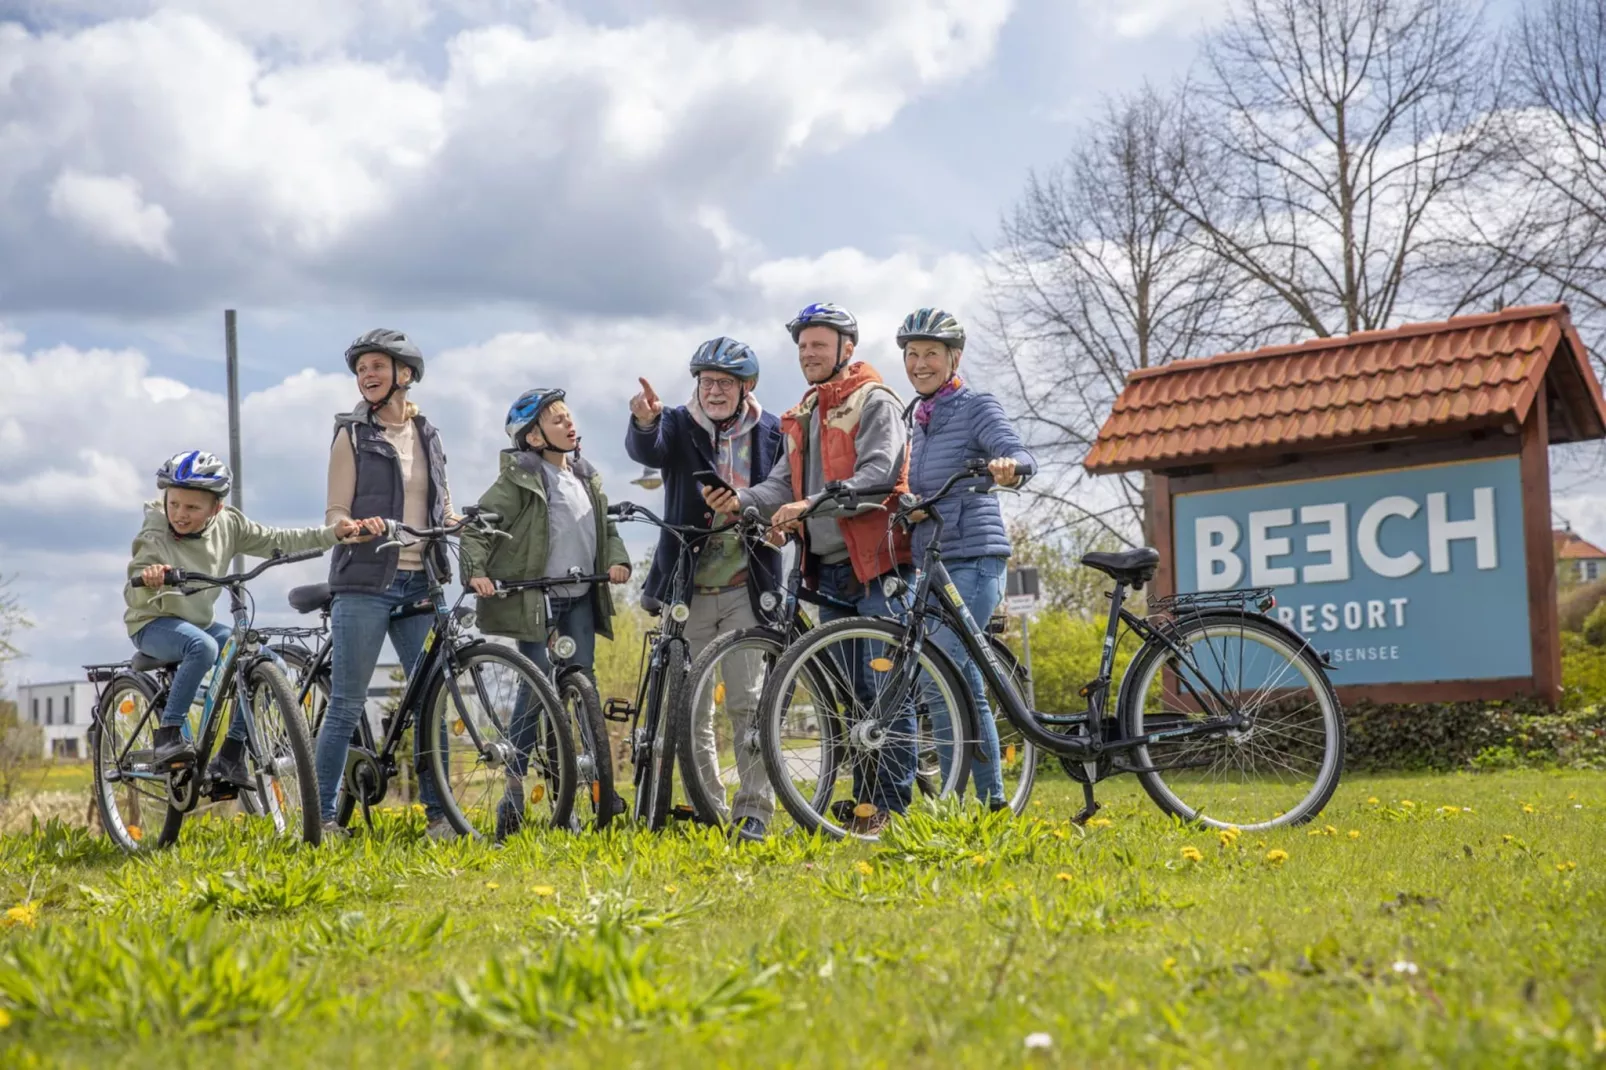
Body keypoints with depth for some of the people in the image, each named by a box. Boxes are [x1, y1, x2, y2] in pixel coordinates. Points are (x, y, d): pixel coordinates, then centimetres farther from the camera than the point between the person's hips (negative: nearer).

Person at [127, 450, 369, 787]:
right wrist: (148, 579, -54)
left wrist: (333, 533, -15)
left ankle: (230, 754, -8)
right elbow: (136, 596, -29)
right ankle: (168, 734, -26)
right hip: (153, 624, -5)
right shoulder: (155, 535, -20)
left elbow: (278, 541, -4)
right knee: (203, 646, -38)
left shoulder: (227, 525, -7)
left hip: (199, 623, 6)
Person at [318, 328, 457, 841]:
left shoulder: (427, 434, 14)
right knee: (347, 703, -3)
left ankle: (438, 813, 9)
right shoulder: (353, 434, 2)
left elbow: (445, 509, 20)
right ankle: (324, 815, 4)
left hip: (419, 584, 4)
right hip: (365, 582, -4)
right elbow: (335, 514, -3)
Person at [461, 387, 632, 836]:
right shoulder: (519, 480, -8)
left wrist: (617, 559, 2)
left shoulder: (587, 477, 13)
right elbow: (475, 525, -10)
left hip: (581, 597, 6)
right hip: (535, 597, -5)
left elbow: (606, 526, 21)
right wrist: (476, 571, -23)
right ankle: (513, 787, -2)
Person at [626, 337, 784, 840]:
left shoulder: (770, 433, 5)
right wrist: (644, 422, -43)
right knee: (689, 704, 4)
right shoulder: (679, 426, 2)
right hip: (687, 588, 1)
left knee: (749, 700, -4)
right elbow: (646, 450, -20)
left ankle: (754, 809, 3)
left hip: (746, 587, -1)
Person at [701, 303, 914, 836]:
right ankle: (862, 802, 17)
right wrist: (743, 501, -9)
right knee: (846, 689, 10)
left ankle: (894, 805, -5)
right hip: (828, 569, 8)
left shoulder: (875, 402, -5)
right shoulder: (803, 416, 20)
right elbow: (784, 482, 11)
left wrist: (812, 505, -25)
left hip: (876, 563, -8)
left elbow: (876, 477, -17)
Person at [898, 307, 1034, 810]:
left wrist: (1009, 466, -42)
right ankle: (992, 802, 16)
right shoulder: (918, 417, 17)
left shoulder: (976, 406, -4)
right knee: (965, 686, 10)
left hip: (973, 560, -8)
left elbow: (1019, 454, -19)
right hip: (935, 561, 8)